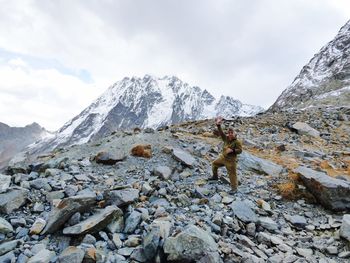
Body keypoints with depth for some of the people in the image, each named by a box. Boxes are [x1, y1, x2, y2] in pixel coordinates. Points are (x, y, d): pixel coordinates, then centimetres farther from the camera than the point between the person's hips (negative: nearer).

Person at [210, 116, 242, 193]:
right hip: (223, 157, 7)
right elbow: (221, 133, -9)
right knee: (214, 164, 21)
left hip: (231, 160, -7)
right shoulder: (226, 139, -1)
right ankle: (215, 176, 42)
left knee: (232, 174, 0)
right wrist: (218, 125, -23)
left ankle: (234, 188, 13)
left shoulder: (237, 142, -15)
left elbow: (240, 150, -17)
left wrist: (232, 150, -30)